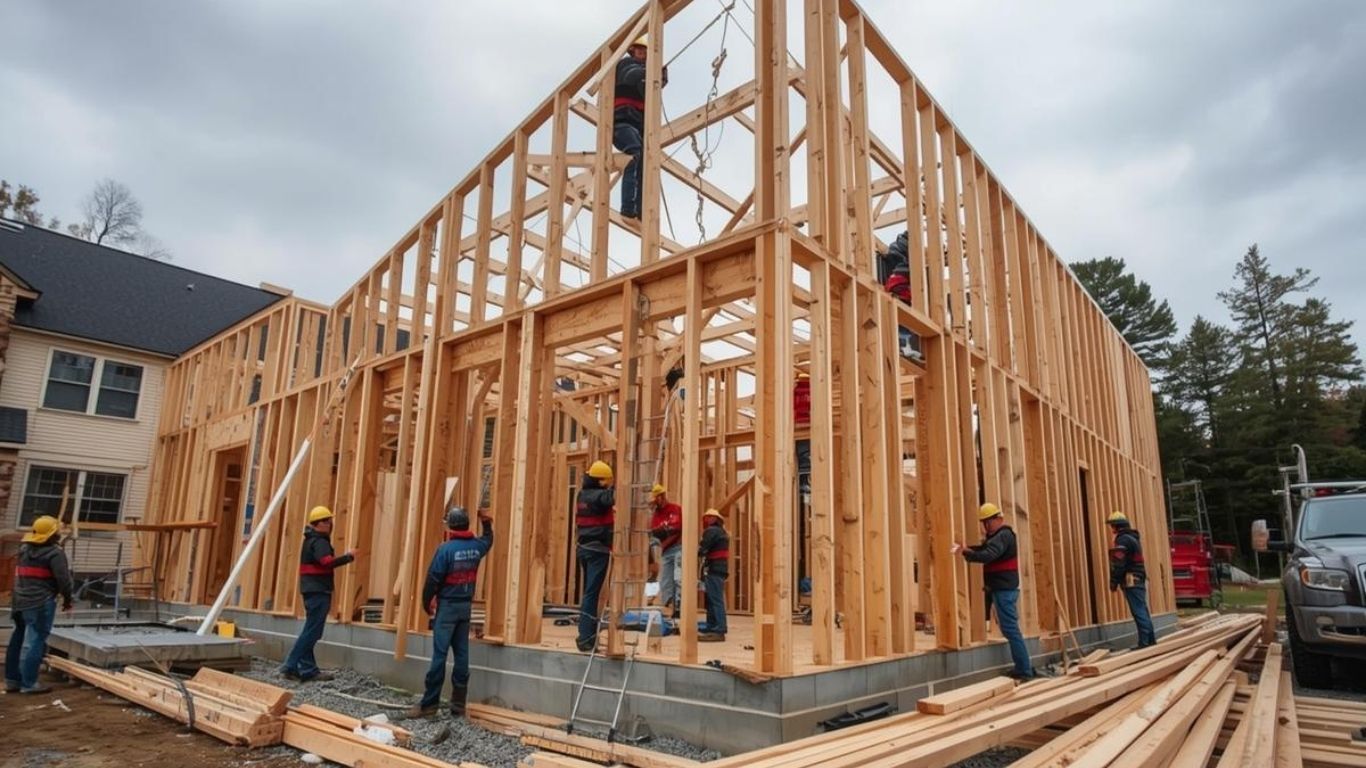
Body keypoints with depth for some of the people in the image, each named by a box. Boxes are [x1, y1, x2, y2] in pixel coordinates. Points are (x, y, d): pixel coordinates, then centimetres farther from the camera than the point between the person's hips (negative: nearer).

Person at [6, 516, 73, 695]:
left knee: (18, 640, 15)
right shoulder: (55, 553, -12)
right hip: (41, 603, -8)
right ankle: (28, 683, -2)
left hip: (20, 600, 8)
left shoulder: (24, 549, 12)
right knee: (34, 641, -5)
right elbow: (63, 579, -13)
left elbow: (19, 575, 22)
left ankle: (12, 680, 22)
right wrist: (67, 599, -1)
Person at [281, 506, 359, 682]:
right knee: (312, 632, -6)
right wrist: (349, 557, -25)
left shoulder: (312, 540, 18)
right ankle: (291, 666, -3)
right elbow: (328, 561, -30)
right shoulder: (319, 542, -14)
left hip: (313, 590, 11)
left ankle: (309, 670, 15)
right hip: (318, 592, -11)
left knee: (311, 632, 11)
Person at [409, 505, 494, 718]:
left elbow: (433, 579, -13)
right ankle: (458, 705, 12)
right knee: (462, 654, 7)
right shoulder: (476, 546, 3)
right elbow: (488, 540, 28)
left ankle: (429, 703, 2)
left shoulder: (446, 549, -16)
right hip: (465, 605, 6)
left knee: (439, 654, -3)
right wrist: (486, 522, 38)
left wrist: (426, 603, 1)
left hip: (447, 605, -6)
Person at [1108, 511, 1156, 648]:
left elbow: (1118, 564, -19)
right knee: (1143, 611, 14)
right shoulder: (1133, 537, 19)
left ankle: (1144, 642, -8)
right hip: (1139, 580, 10)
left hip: (1131, 581, -10)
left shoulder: (1123, 539, -14)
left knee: (1139, 612, -8)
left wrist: (1113, 582, -14)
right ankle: (1151, 640, 18)